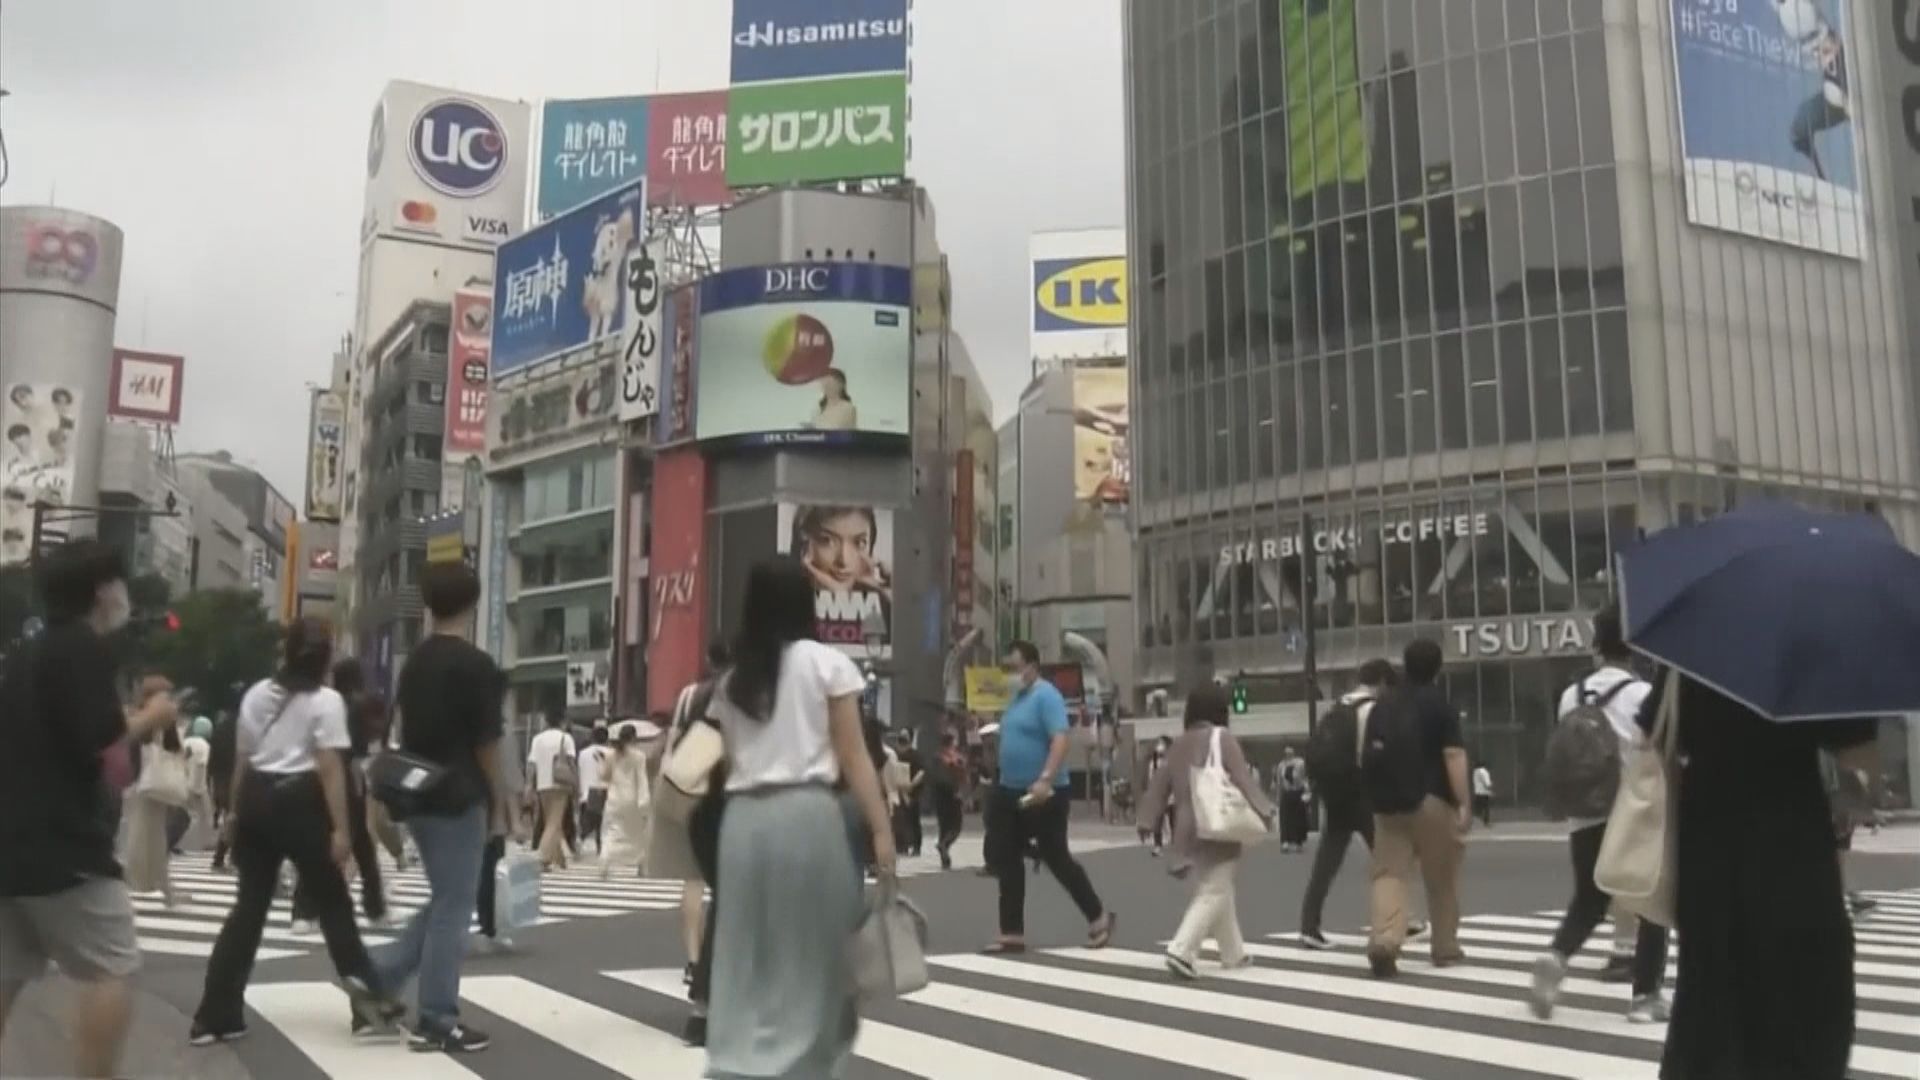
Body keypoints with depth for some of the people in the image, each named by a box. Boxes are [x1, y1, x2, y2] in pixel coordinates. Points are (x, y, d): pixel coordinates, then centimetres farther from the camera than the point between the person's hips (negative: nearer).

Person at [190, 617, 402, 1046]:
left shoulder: (256, 694, 12)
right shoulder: (325, 701, -9)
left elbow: (242, 760, 13)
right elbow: (330, 769, -15)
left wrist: (237, 810, 21)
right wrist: (341, 828, -15)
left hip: (257, 798, 6)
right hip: (298, 801, -6)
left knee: (249, 905, 10)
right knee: (332, 902, 6)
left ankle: (215, 1015, 11)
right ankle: (369, 994, 12)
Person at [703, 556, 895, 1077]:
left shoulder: (732, 680, 16)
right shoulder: (827, 663, 2)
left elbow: (729, 762, 10)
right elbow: (853, 757, -2)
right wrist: (881, 828, -2)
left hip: (743, 818, 4)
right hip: (807, 813, -4)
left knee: (747, 960, 8)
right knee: (815, 957, 6)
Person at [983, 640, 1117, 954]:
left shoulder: (1046, 696, -14)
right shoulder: (1017, 697, 13)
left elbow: (1060, 740, -25)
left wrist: (1045, 780, -34)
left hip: (1043, 794, -9)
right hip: (1011, 792, 9)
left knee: (1056, 859, 1)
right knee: (1004, 858, 6)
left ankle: (1098, 917, 21)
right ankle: (1013, 934, 13)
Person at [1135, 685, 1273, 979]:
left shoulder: (1179, 743, 11)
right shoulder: (1222, 738, -7)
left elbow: (1160, 785, 12)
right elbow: (1243, 778, -15)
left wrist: (1147, 820, 15)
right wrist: (1263, 809, -16)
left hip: (1190, 830, 7)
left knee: (1219, 890, 20)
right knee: (1213, 893, -7)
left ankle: (1234, 953, 29)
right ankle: (1181, 950, -22)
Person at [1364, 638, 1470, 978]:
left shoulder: (1382, 706, 12)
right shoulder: (1441, 705, -3)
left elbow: (1367, 757, 17)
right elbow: (1454, 756, -14)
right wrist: (1464, 803, -15)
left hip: (1389, 804, 3)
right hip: (1431, 801, -3)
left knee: (1389, 874, -1)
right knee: (1442, 879, 12)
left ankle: (1384, 941, -22)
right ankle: (1446, 948, 22)